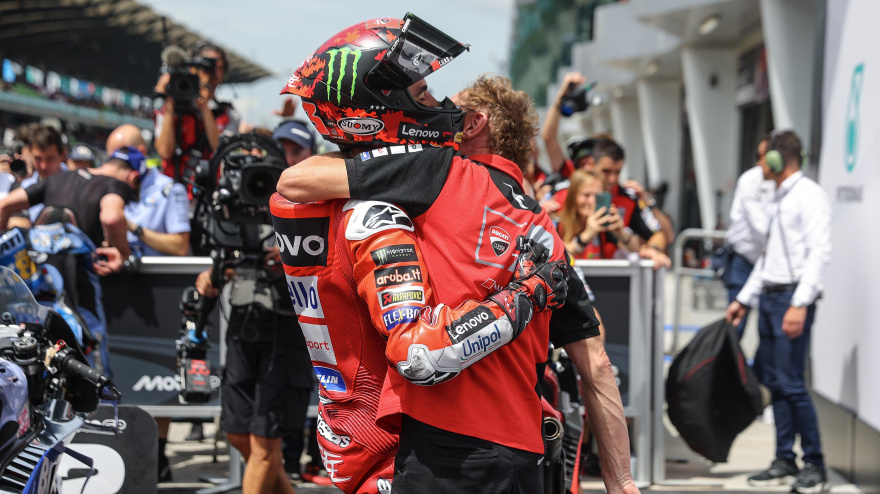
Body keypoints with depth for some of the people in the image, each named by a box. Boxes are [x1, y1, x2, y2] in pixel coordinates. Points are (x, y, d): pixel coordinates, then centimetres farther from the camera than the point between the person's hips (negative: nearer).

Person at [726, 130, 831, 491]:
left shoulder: (809, 195, -9)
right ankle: (784, 460, 13)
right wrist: (744, 299, 24)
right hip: (769, 298, 9)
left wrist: (800, 304, -24)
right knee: (773, 380, 8)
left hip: (792, 298, -9)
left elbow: (818, 252, -17)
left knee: (790, 383, -11)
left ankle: (815, 465, -4)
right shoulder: (779, 198, 20)